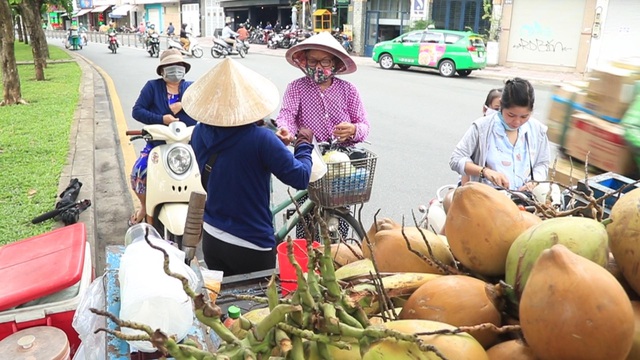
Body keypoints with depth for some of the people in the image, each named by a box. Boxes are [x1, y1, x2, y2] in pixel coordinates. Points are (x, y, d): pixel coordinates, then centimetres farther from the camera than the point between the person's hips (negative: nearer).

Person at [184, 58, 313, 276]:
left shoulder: (199, 133, -5)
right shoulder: (260, 139, -24)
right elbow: (300, 178, -18)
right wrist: (304, 145, 0)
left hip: (211, 239, 6)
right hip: (251, 246, -5)